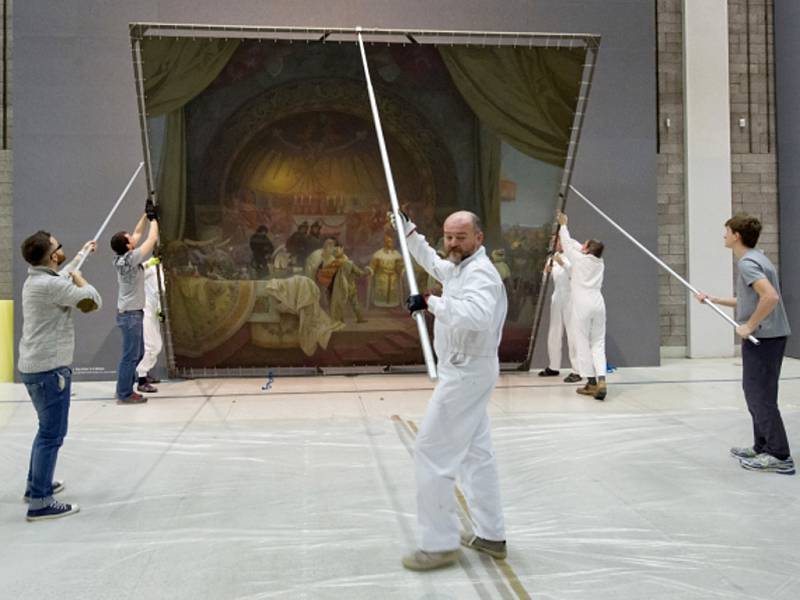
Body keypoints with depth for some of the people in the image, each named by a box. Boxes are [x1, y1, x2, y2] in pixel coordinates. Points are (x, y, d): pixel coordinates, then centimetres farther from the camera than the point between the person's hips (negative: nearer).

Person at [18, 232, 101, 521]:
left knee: (48, 429, 23)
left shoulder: (37, 280, 11)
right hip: (49, 368, -10)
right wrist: (80, 279, 1)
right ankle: (39, 502, 0)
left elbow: (62, 274, 34)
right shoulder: (50, 285, -20)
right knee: (52, 434, -5)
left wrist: (83, 253, 48)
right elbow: (94, 301, -17)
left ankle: (36, 484, 34)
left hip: (35, 366, 10)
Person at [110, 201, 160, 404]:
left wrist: (145, 215, 13)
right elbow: (152, 239, -14)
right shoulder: (131, 258, -19)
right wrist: (153, 218, -2)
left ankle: (126, 389, 23)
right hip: (131, 314, -10)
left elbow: (138, 233, 16)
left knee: (138, 352, 17)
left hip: (130, 312, 10)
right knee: (130, 355, -3)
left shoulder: (123, 257, 5)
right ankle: (124, 394, 3)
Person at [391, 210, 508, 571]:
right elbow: (432, 262, 31)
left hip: (466, 374, -10)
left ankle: (439, 544, 5)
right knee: (476, 453, 16)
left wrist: (430, 303, -36)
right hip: (467, 372, 10)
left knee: (432, 452, -5)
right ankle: (491, 535, 27)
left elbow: (477, 316, -40)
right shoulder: (459, 266, 9)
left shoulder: (479, 273, -20)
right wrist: (408, 230, 25)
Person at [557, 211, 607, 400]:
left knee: (583, 343, 2)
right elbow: (576, 245, 26)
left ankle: (591, 382, 3)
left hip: (581, 305, -5)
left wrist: (563, 225, 29)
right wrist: (564, 230, 37)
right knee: (598, 343, 6)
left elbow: (568, 244, 13)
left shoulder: (579, 259, -2)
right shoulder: (599, 262, 14)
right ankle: (601, 380, -9)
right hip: (598, 304, 5)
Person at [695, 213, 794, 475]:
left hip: (763, 338, -10)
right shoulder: (754, 258, 16)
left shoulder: (747, 262, -17)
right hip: (768, 336, 10)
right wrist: (714, 300, 24)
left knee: (760, 396, -5)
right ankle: (763, 447, 24)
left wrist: (749, 326, -22)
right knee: (755, 393, 16)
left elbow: (770, 297, -30)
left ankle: (779, 456, 0)